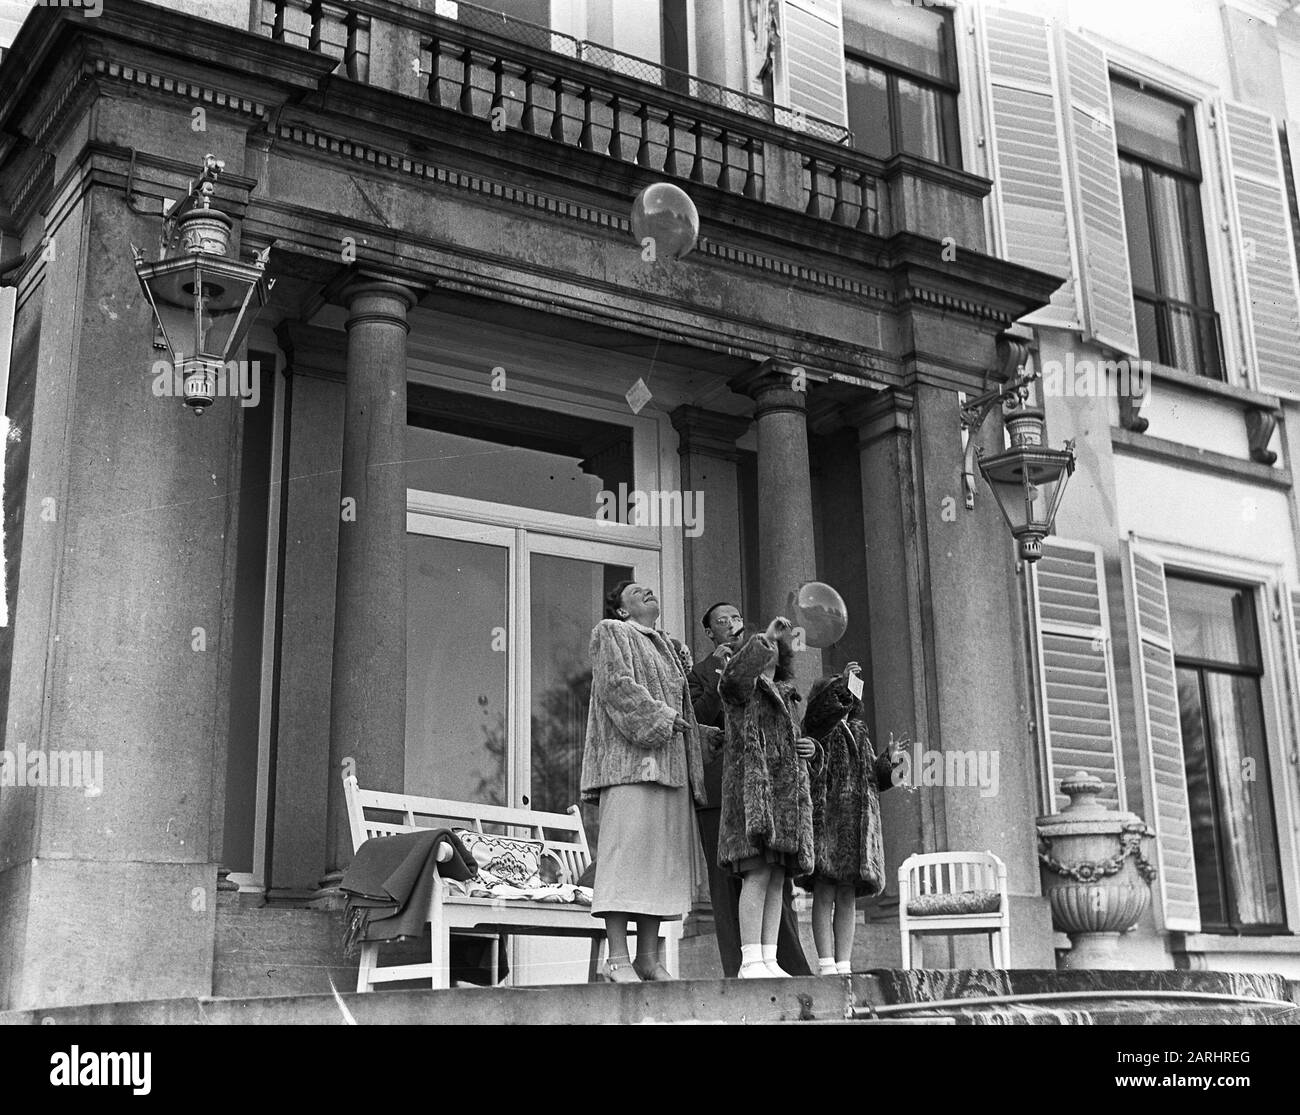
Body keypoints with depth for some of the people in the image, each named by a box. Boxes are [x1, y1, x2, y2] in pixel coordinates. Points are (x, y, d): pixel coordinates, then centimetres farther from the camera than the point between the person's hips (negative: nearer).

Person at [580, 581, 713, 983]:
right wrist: (660, 717, -12)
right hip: (630, 758, -7)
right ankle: (618, 959, -18)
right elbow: (618, 683, -8)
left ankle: (649, 958, 1)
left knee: (663, 855, 1)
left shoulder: (670, 647, 29)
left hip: (670, 764, 8)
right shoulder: (609, 633, 8)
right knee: (625, 848, -14)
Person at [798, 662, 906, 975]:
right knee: (825, 891, -9)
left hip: (857, 824, 6)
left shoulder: (858, 734, 24)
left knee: (848, 896, 5)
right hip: (826, 815, -6)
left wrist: (888, 761, 4)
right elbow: (821, 709, -19)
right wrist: (840, 684, -24)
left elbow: (874, 778, 21)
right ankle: (826, 964, -11)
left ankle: (844, 964, 6)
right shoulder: (818, 730, 5)